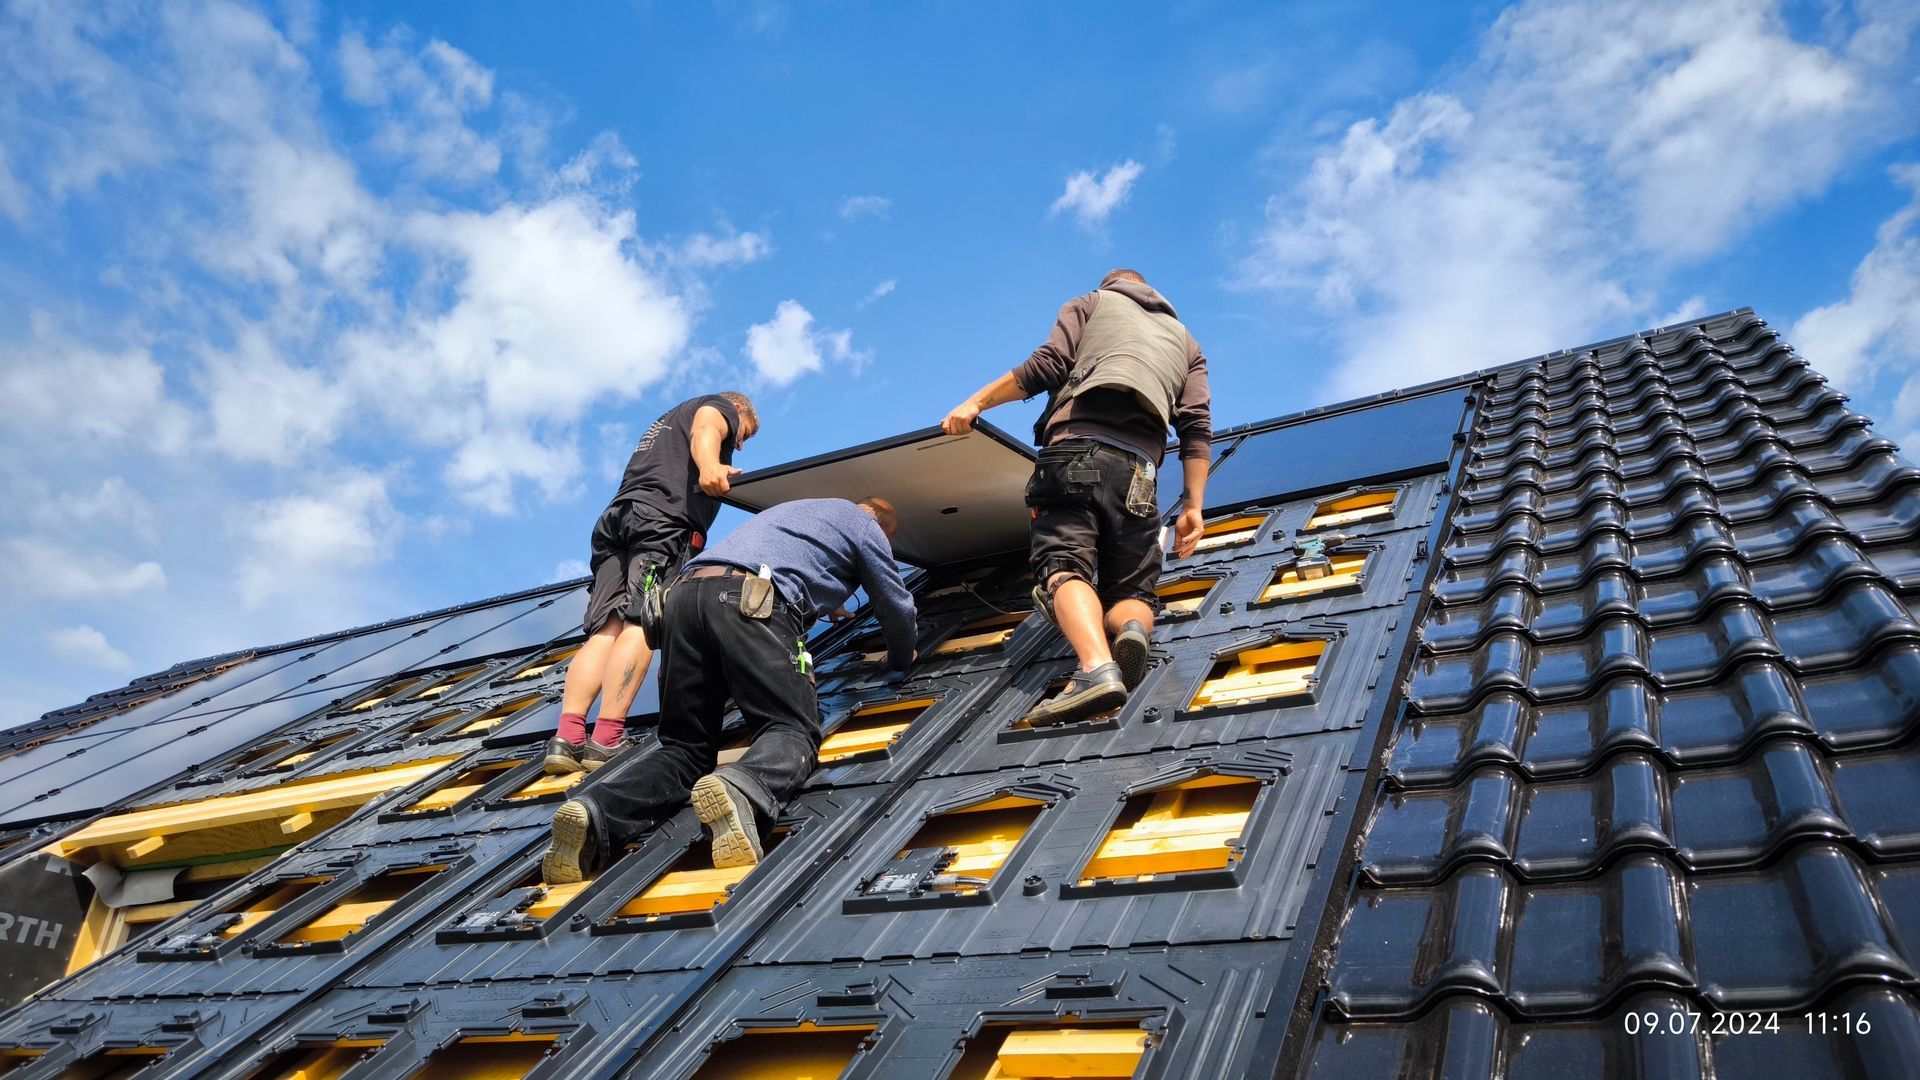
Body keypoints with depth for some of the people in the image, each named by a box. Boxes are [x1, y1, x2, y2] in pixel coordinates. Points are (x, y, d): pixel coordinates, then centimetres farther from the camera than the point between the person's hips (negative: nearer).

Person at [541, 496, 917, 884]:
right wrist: (902, 658, 48)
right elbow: (897, 606, 29)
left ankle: (596, 813, -20)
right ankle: (742, 790, -39)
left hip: (685, 593, 6)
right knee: (792, 729, -3)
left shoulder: (793, 509, 42)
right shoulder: (866, 524, 24)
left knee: (686, 746, 8)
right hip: (752, 600, -6)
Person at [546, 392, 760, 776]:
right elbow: (705, 431, -5)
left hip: (617, 516, 8)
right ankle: (605, 742, -29)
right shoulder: (719, 406, 21)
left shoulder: (666, 422, 44)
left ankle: (567, 738, -18)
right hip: (664, 517, -7)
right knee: (641, 624, -18)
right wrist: (710, 465, -27)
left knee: (606, 630, -5)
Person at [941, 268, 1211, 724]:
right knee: (1132, 590, 6)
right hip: (1137, 468, 3)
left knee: (1065, 566, -15)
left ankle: (1097, 666, -45)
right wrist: (1193, 506, 11)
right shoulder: (1186, 342, 32)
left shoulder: (1092, 302, 26)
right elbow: (1197, 427, 15)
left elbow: (1047, 365, 5)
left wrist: (977, 401, 10)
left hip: (1073, 449, -2)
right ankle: (1132, 631, -32)